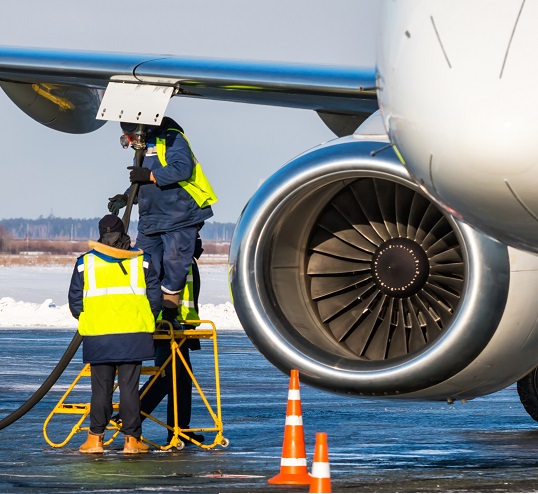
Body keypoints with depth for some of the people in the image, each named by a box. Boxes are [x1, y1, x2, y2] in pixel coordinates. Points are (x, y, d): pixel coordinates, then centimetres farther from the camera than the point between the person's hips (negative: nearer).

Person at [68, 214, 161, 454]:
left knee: (101, 387, 7)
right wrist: (145, 320, 23)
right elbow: (155, 297, 6)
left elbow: (75, 303, 7)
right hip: (133, 334, 0)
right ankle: (132, 439, 3)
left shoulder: (85, 262, 4)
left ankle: (95, 438, 8)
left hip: (97, 335, 0)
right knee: (129, 387, 3)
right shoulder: (141, 261, 5)